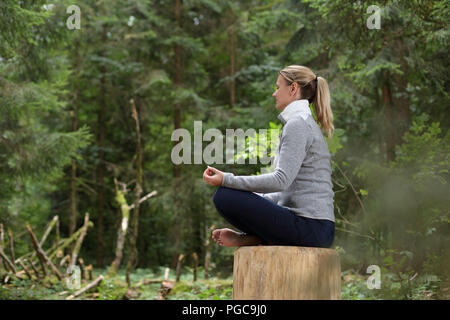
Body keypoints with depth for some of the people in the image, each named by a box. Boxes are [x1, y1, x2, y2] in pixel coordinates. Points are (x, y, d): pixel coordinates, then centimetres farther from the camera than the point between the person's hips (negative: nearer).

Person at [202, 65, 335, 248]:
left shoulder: (298, 125, -12)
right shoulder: (306, 123, 20)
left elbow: (281, 180, -24)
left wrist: (227, 179, -22)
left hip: (309, 228, -11)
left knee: (225, 196, -19)